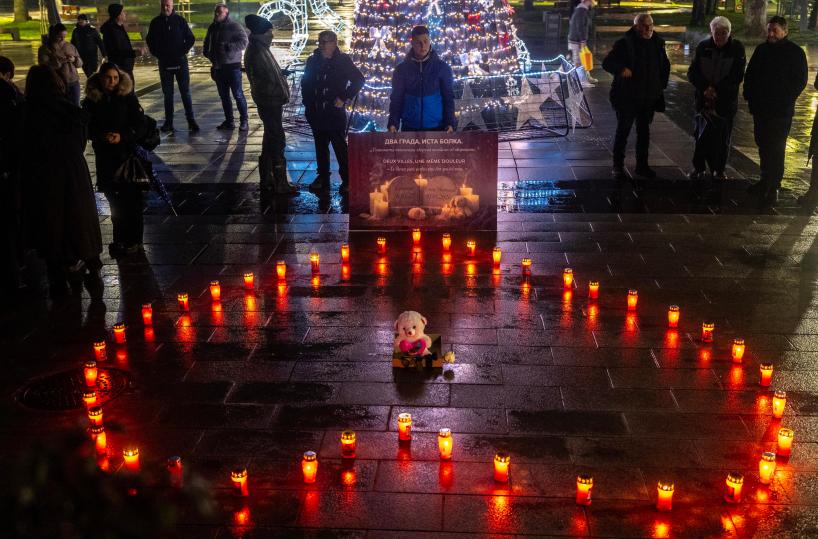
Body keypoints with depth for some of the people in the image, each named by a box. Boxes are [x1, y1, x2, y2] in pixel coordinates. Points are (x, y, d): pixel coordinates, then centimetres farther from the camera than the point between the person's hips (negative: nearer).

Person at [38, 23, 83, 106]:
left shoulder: (70, 46, 12)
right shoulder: (45, 49, -1)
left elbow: (80, 63, 14)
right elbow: (44, 66, -13)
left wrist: (74, 60, -8)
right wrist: (60, 61, -22)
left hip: (73, 82, 4)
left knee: (75, 107, 8)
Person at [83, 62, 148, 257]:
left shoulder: (128, 98, -5)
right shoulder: (91, 101, 1)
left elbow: (141, 126, -5)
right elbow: (87, 129, 4)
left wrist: (122, 137, -19)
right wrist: (101, 136, -15)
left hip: (128, 154, -2)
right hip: (105, 157, 2)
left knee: (131, 200, 1)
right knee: (114, 200, 10)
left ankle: (133, 241, 12)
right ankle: (119, 240, 22)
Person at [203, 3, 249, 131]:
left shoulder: (234, 26, -8)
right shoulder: (212, 27, 11)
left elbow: (244, 42, -16)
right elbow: (207, 43, 24)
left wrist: (228, 46, -24)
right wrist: (207, 53, 5)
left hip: (232, 66, -7)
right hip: (218, 67, 7)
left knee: (238, 94, -7)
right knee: (224, 96, 10)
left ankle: (244, 121, 0)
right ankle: (229, 121, 18)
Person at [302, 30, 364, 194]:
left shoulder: (343, 60, -3)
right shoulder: (313, 61, 8)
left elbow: (359, 80, -3)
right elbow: (305, 83, 17)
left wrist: (344, 98, -9)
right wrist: (308, 104, 8)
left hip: (335, 113, -4)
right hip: (316, 114, 5)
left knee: (340, 147, -4)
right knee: (320, 147, 12)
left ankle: (347, 180, 3)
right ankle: (323, 177, 21)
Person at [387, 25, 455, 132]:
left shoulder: (442, 67, 3)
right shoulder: (402, 69, 5)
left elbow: (448, 98, 3)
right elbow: (396, 99, 5)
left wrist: (450, 124, -9)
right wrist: (393, 123, -10)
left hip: (436, 127, -1)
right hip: (409, 128, 1)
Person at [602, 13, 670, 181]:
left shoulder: (657, 43, 5)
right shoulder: (624, 43, -12)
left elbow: (665, 65, 20)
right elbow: (607, 63, -13)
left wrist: (661, 85, 11)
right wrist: (621, 69, -32)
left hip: (649, 97, 5)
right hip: (627, 97, -5)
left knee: (644, 132, 13)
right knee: (623, 131, 2)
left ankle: (642, 165, 24)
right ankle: (618, 167, 11)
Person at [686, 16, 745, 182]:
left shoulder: (737, 48, -3)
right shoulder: (703, 47, 1)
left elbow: (737, 76, -8)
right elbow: (692, 73, -1)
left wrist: (716, 90, -16)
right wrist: (705, 88, -16)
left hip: (726, 101, -1)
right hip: (704, 99, 1)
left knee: (722, 137, 3)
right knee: (701, 135, 3)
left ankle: (719, 170, 15)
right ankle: (698, 168, 15)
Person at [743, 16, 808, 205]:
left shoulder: (795, 52, -4)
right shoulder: (762, 49, 11)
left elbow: (800, 81, -4)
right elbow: (749, 74, 17)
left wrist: (786, 100, -11)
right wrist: (749, 96, 5)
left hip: (781, 111, -6)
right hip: (760, 108, 6)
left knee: (776, 149, -7)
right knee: (762, 146, 13)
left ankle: (773, 188, -3)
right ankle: (765, 181, 26)